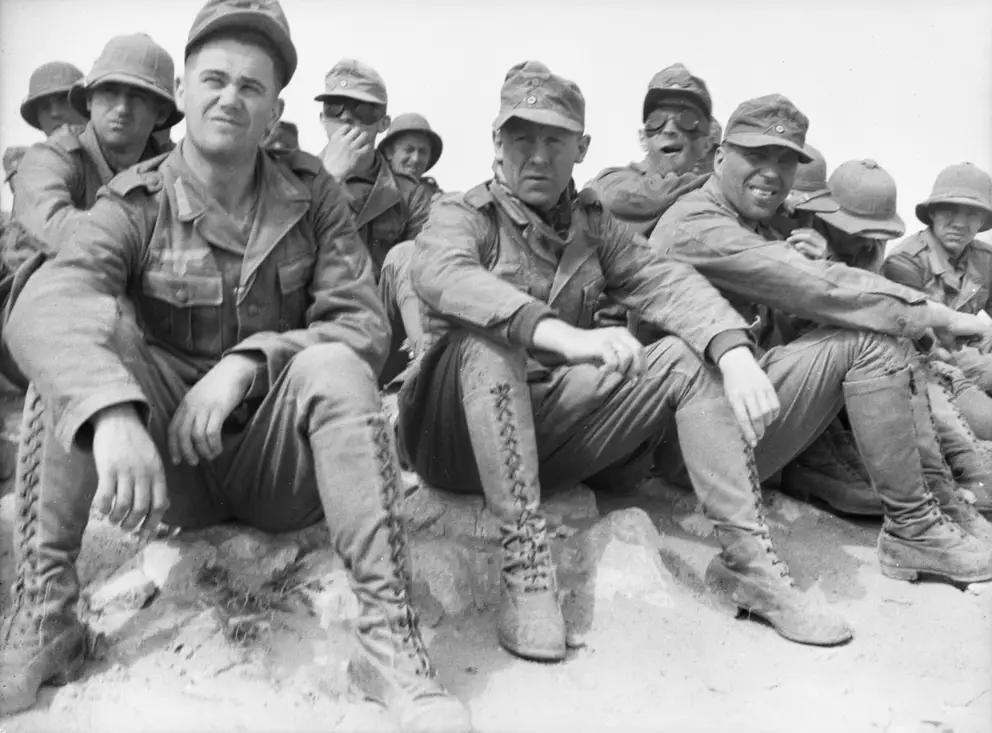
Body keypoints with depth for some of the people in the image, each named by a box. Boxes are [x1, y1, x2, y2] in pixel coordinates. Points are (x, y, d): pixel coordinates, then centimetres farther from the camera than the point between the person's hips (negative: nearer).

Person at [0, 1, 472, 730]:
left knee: (334, 366, -30)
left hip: (283, 461, 0)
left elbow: (364, 326, -10)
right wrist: (113, 412, -45)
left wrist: (248, 363, -27)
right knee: (88, 332, -24)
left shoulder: (313, 194, -1)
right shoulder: (136, 203, -6)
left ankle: (391, 638, -31)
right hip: (170, 459, 0)